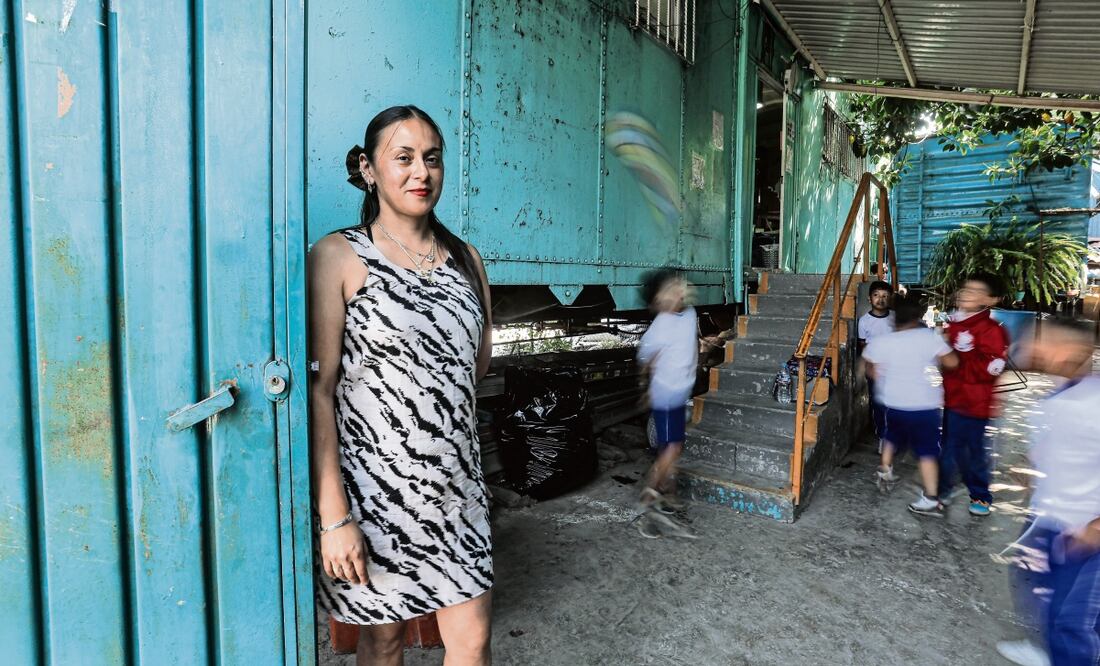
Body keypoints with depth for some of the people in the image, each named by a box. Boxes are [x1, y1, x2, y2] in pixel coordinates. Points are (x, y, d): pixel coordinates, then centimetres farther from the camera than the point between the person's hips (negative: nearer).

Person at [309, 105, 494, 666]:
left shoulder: (465, 258, 6)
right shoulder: (338, 257, -7)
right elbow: (318, 389, -11)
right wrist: (333, 516, -14)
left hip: (456, 482, 4)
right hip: (375, 483, -3)